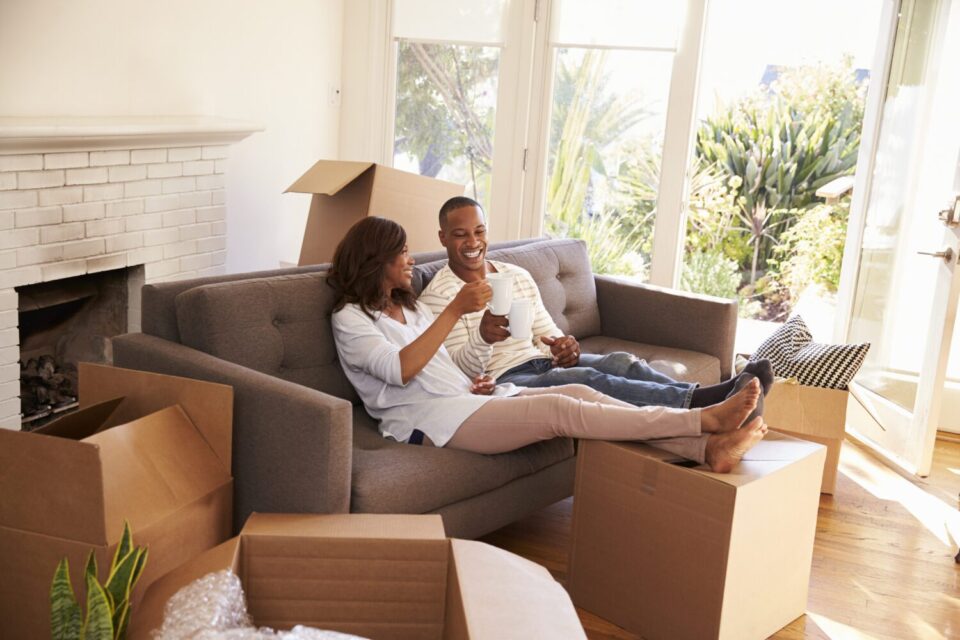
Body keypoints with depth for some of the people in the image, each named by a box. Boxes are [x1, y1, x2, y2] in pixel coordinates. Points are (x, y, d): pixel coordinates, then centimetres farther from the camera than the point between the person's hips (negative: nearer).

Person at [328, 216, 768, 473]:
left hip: (464, 398, 8)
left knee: (579, 394, -15)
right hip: (427, 419, -8)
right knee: (558, 410, -25)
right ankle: (705, 419, -27)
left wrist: (472, 384, 5)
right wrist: (455, 310, -21)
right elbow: (401, 370, -17)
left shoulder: (412, 308, 26)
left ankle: (708, 449, -26)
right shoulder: (350, 318, 0)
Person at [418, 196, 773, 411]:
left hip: (544, 363, 6)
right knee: (588, 380, -32)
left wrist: (564, 347, -8)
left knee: (620, 361, -22)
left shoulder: (518, 276, 17)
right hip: (503, 381, -6)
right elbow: (459, 369, -10)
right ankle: (701, 400, -46)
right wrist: (482, 339, -33)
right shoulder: (438, 295, -2)